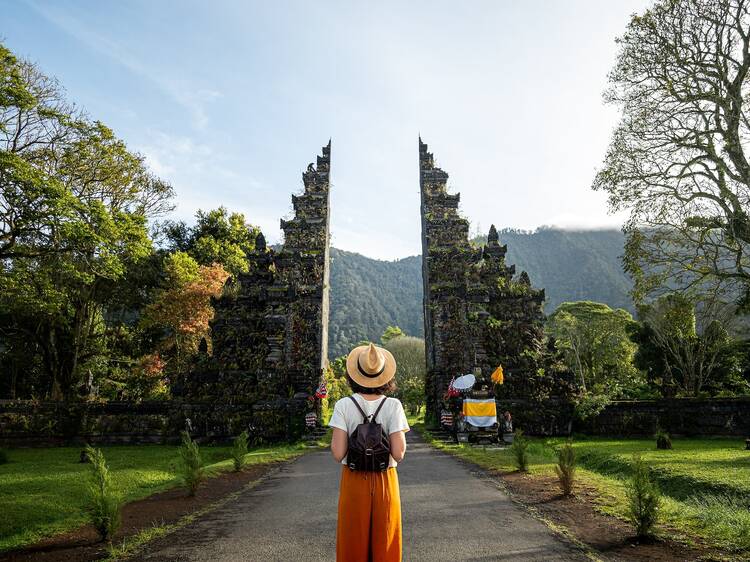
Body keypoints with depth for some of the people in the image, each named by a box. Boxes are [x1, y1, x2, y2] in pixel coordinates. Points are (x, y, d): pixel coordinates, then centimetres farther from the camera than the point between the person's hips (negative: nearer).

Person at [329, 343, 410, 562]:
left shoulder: (344, 405, -9)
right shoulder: (393, 406, -9)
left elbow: (338, 453, -14)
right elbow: (398, 454, -14)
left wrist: (334, 440, 5)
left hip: (354, 482, 0)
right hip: (385, 481, 0)